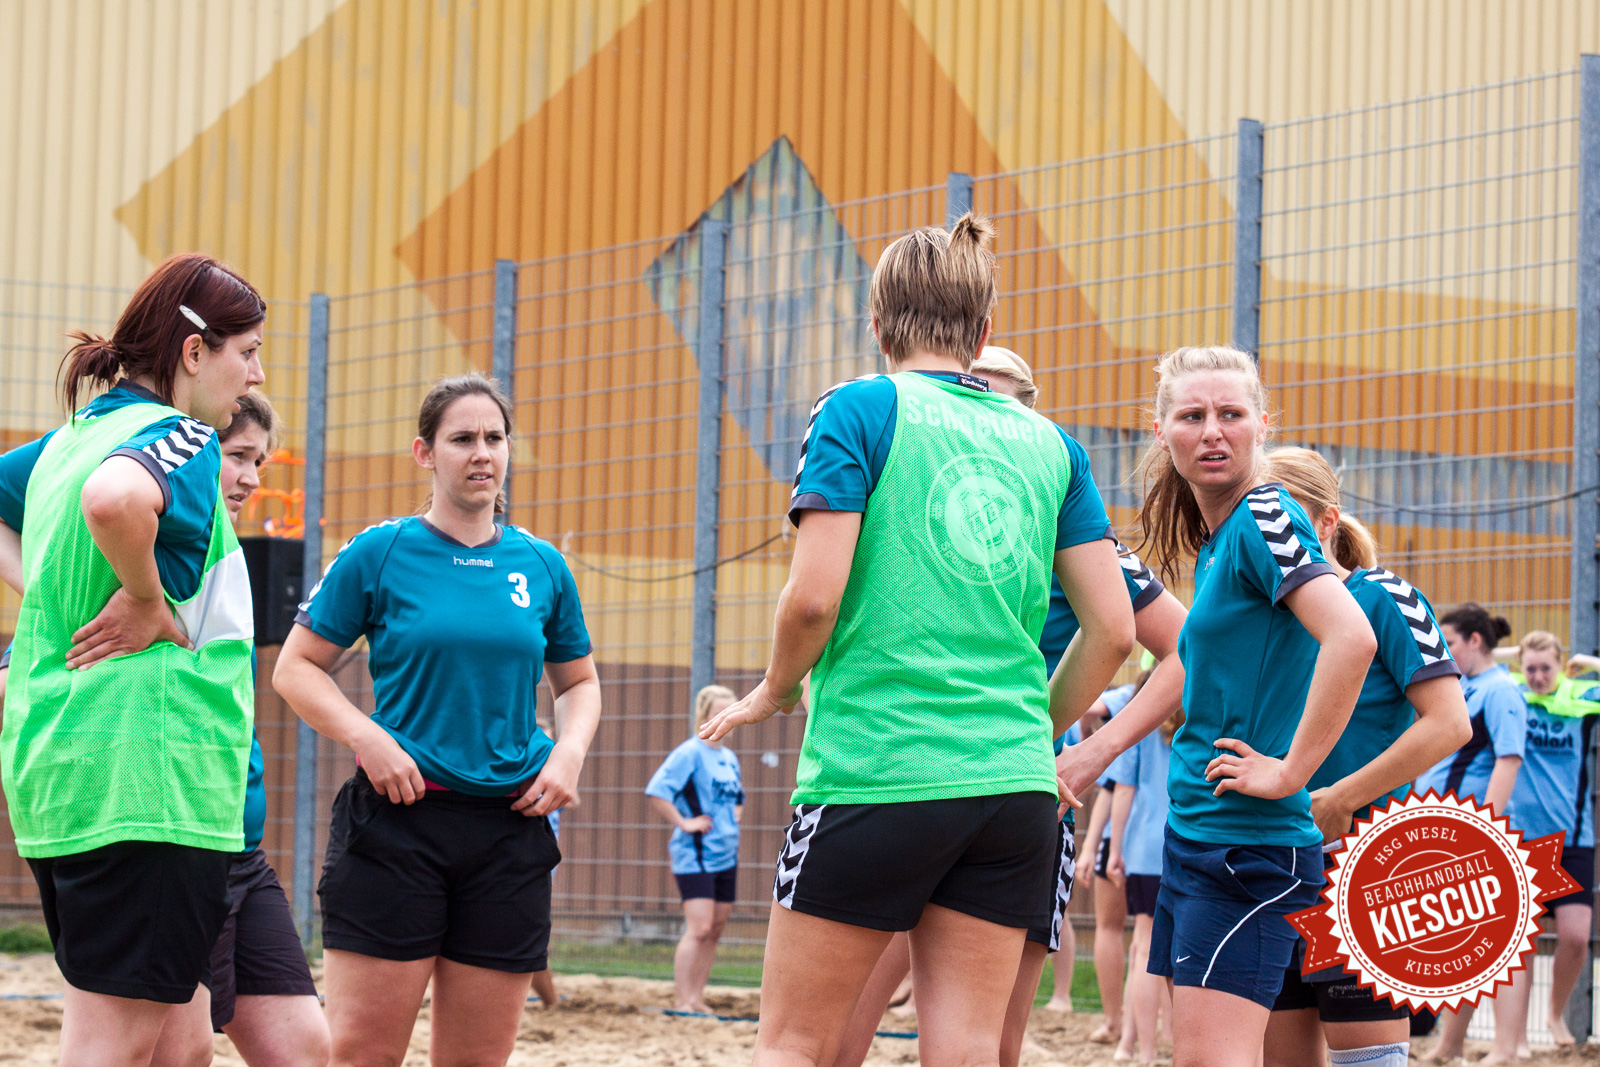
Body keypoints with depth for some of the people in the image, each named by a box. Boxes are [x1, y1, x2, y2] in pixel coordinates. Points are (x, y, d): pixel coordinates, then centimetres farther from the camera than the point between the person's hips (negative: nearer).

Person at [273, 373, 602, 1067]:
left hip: (511, 826, 4)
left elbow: (578, 682, 23)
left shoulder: (541, 567, 10)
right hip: (397, 823, -3)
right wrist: (368, 739, -12)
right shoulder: (378, 555, -1)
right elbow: (295, 667, 3)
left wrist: (569, 752, 3)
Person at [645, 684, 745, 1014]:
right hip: (695, 854, -8)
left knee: (715, 931, 7)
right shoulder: (689, 753, -10)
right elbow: (656, 792, -19)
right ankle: (682, 1002, -14)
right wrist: (684, 823, -18)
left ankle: (697, 999, 14)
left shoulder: (730, 758, 15)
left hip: (726, 855, 8)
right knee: (699, 928, -15)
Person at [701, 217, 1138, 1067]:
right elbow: (1113, 630, 8)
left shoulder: (859, 410, -1)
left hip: (874, 770, -4)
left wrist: (774, 692, 8)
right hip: (1013, 784, 4)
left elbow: (815, 596, -10)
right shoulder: (1047, 442, 12)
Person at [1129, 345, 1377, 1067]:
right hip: (1191, 834, 10)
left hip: (1247, 842, -10)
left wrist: (1290, 770, -22)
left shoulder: (1264, 518, -14)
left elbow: (1352, 638, -28)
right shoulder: (1215, 540, 15)